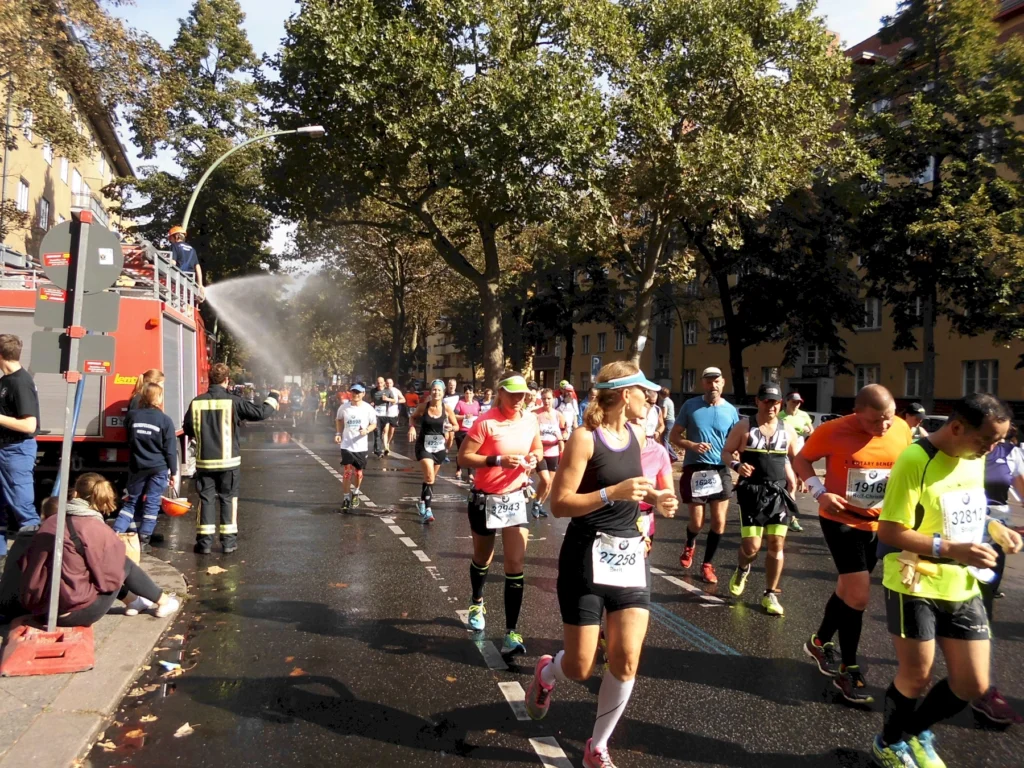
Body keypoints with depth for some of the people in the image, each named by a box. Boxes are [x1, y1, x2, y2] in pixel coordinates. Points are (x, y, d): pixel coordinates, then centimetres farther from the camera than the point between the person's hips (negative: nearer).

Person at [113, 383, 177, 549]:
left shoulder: (132, 415, 0)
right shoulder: (165, 420, -10)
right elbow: (170, 449, -7)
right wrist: (173, 472, 1)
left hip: (137, 467, 3)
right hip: (158, 468, -3)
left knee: (131, 502, 15)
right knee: (151, 504, 3)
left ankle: (116, 533, 4)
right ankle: (143, 540, 5)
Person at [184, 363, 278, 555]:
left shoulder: (197, 403, -3)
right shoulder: (233, 401, -11)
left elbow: (188, 429, 4)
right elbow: (260, 413, -7)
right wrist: (273, 397, 11)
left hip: (204, 460, 2)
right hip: (228, 461, -2)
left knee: (206, 499, 9)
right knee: (228, 499, 9)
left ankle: (204, 542, 9)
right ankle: (228, 541, 11)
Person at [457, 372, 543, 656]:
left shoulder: (531, 420, -2)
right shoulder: (485, 422, -17)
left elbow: (538, 449, 15)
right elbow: (464, 457, -18)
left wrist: (534, 458, -9)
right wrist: (498, 460, -28)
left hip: (516, 499, 3)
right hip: (485, 499, -3)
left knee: (515, 564, -7)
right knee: (482, 559, 18)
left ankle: (511, 632, -2)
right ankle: (477, 602, 49)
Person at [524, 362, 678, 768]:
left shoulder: (637, 434, 6)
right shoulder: (585, 437, -15)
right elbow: (559, 504, -18)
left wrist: (654, 498, 4)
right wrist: (614, 493, -28)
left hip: (631, 553, 6)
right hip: (588, 556, -6)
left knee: (626, 661, -1)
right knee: (579, 668, 1)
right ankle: (546, 673, 38)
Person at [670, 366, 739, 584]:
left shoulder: (731, 411, 2)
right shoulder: (690, 406, -2)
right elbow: (674, 436, 1)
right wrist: (692, 445, -18)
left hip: (720, 470, 2)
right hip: (695, 469, -2)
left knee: (719, 522, 1)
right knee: (697, 523, 4)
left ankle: (708, 564, 21)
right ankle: (689, 545, 40)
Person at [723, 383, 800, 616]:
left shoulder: (787, 430, 5)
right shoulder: (744, 427, -3)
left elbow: (796, 458, 18)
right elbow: (726, 452, 1)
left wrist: (793, 483, 4)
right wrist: (737, 465, -19)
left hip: (778, 493, 3)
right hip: (752, 492, -3)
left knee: (776, 544, 2)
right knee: (752, 546, -7)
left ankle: (770, 594, 16)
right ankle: (742, 569, 29)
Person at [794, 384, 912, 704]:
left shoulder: (902, 430, -7)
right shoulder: (833, 431, -19)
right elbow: (801, 460, -4)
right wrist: (819, 491, -20)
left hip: (878, 523, 5)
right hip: (841, 520, -5)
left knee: (848, 589, 18)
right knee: (858, 594, -9)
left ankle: (820, 642, 40)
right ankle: (849, 670, 9)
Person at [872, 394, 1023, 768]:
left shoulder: (975, 457, 4)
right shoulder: (916, 460, -22)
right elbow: (889, 531, -22)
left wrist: (993, 526, 0)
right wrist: (951, 550, -28)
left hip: (963, 587, 7)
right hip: (915, 586, -7)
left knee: (973, 684, 10)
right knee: (916, 678, 6)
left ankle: (916, 732, 36)